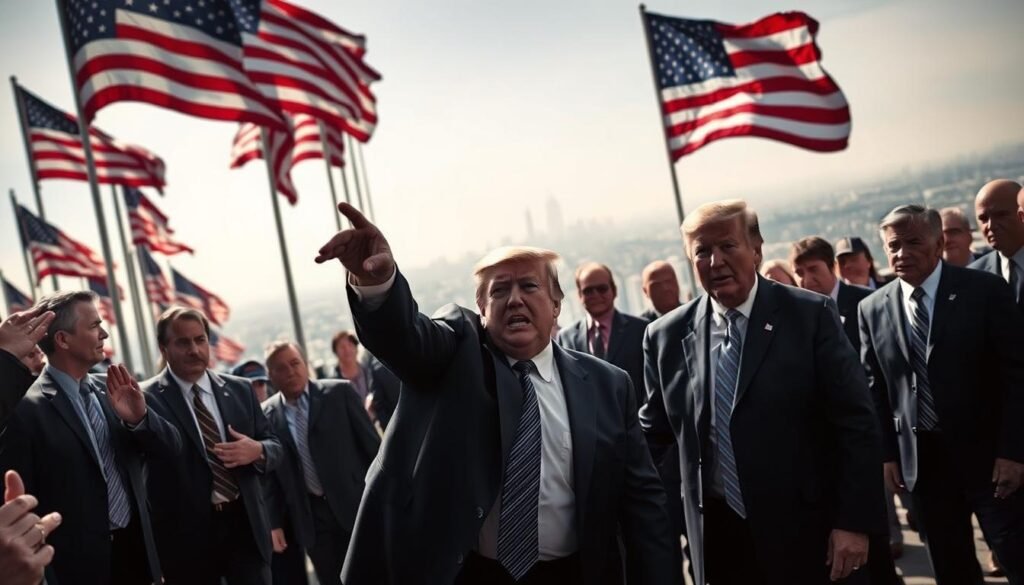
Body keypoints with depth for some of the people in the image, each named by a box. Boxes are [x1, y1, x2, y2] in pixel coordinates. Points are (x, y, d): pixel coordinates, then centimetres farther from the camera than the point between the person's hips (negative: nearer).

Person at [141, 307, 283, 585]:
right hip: (187, 533, -3)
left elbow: (274, 446, 12)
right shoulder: (148, 398, -6)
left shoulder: (240, 389, 8)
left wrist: (257, 451, -11)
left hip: (245, 524, 3)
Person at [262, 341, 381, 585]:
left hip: (357, 503, -1)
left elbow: (371, 443, -1)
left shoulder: (339, 392, -2)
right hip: (310, 516, 1)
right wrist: (274, 523, 4)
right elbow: (269, 473, 6)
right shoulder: (266, 415, 2)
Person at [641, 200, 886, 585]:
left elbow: (856, 423, -7)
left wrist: (855, 521, -10)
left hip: (803, 532, -2)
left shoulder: (812, 315, -6)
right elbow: (655, 433, 11)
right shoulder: (667, 336, 2)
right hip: (716, 536, 3)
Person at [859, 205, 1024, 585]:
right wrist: (887, 453, 3)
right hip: (921, 460, 3)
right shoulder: (872, 310, 4)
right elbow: (874, 388, 7)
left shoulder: (985, 290, -4)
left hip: (987, 453, -3)